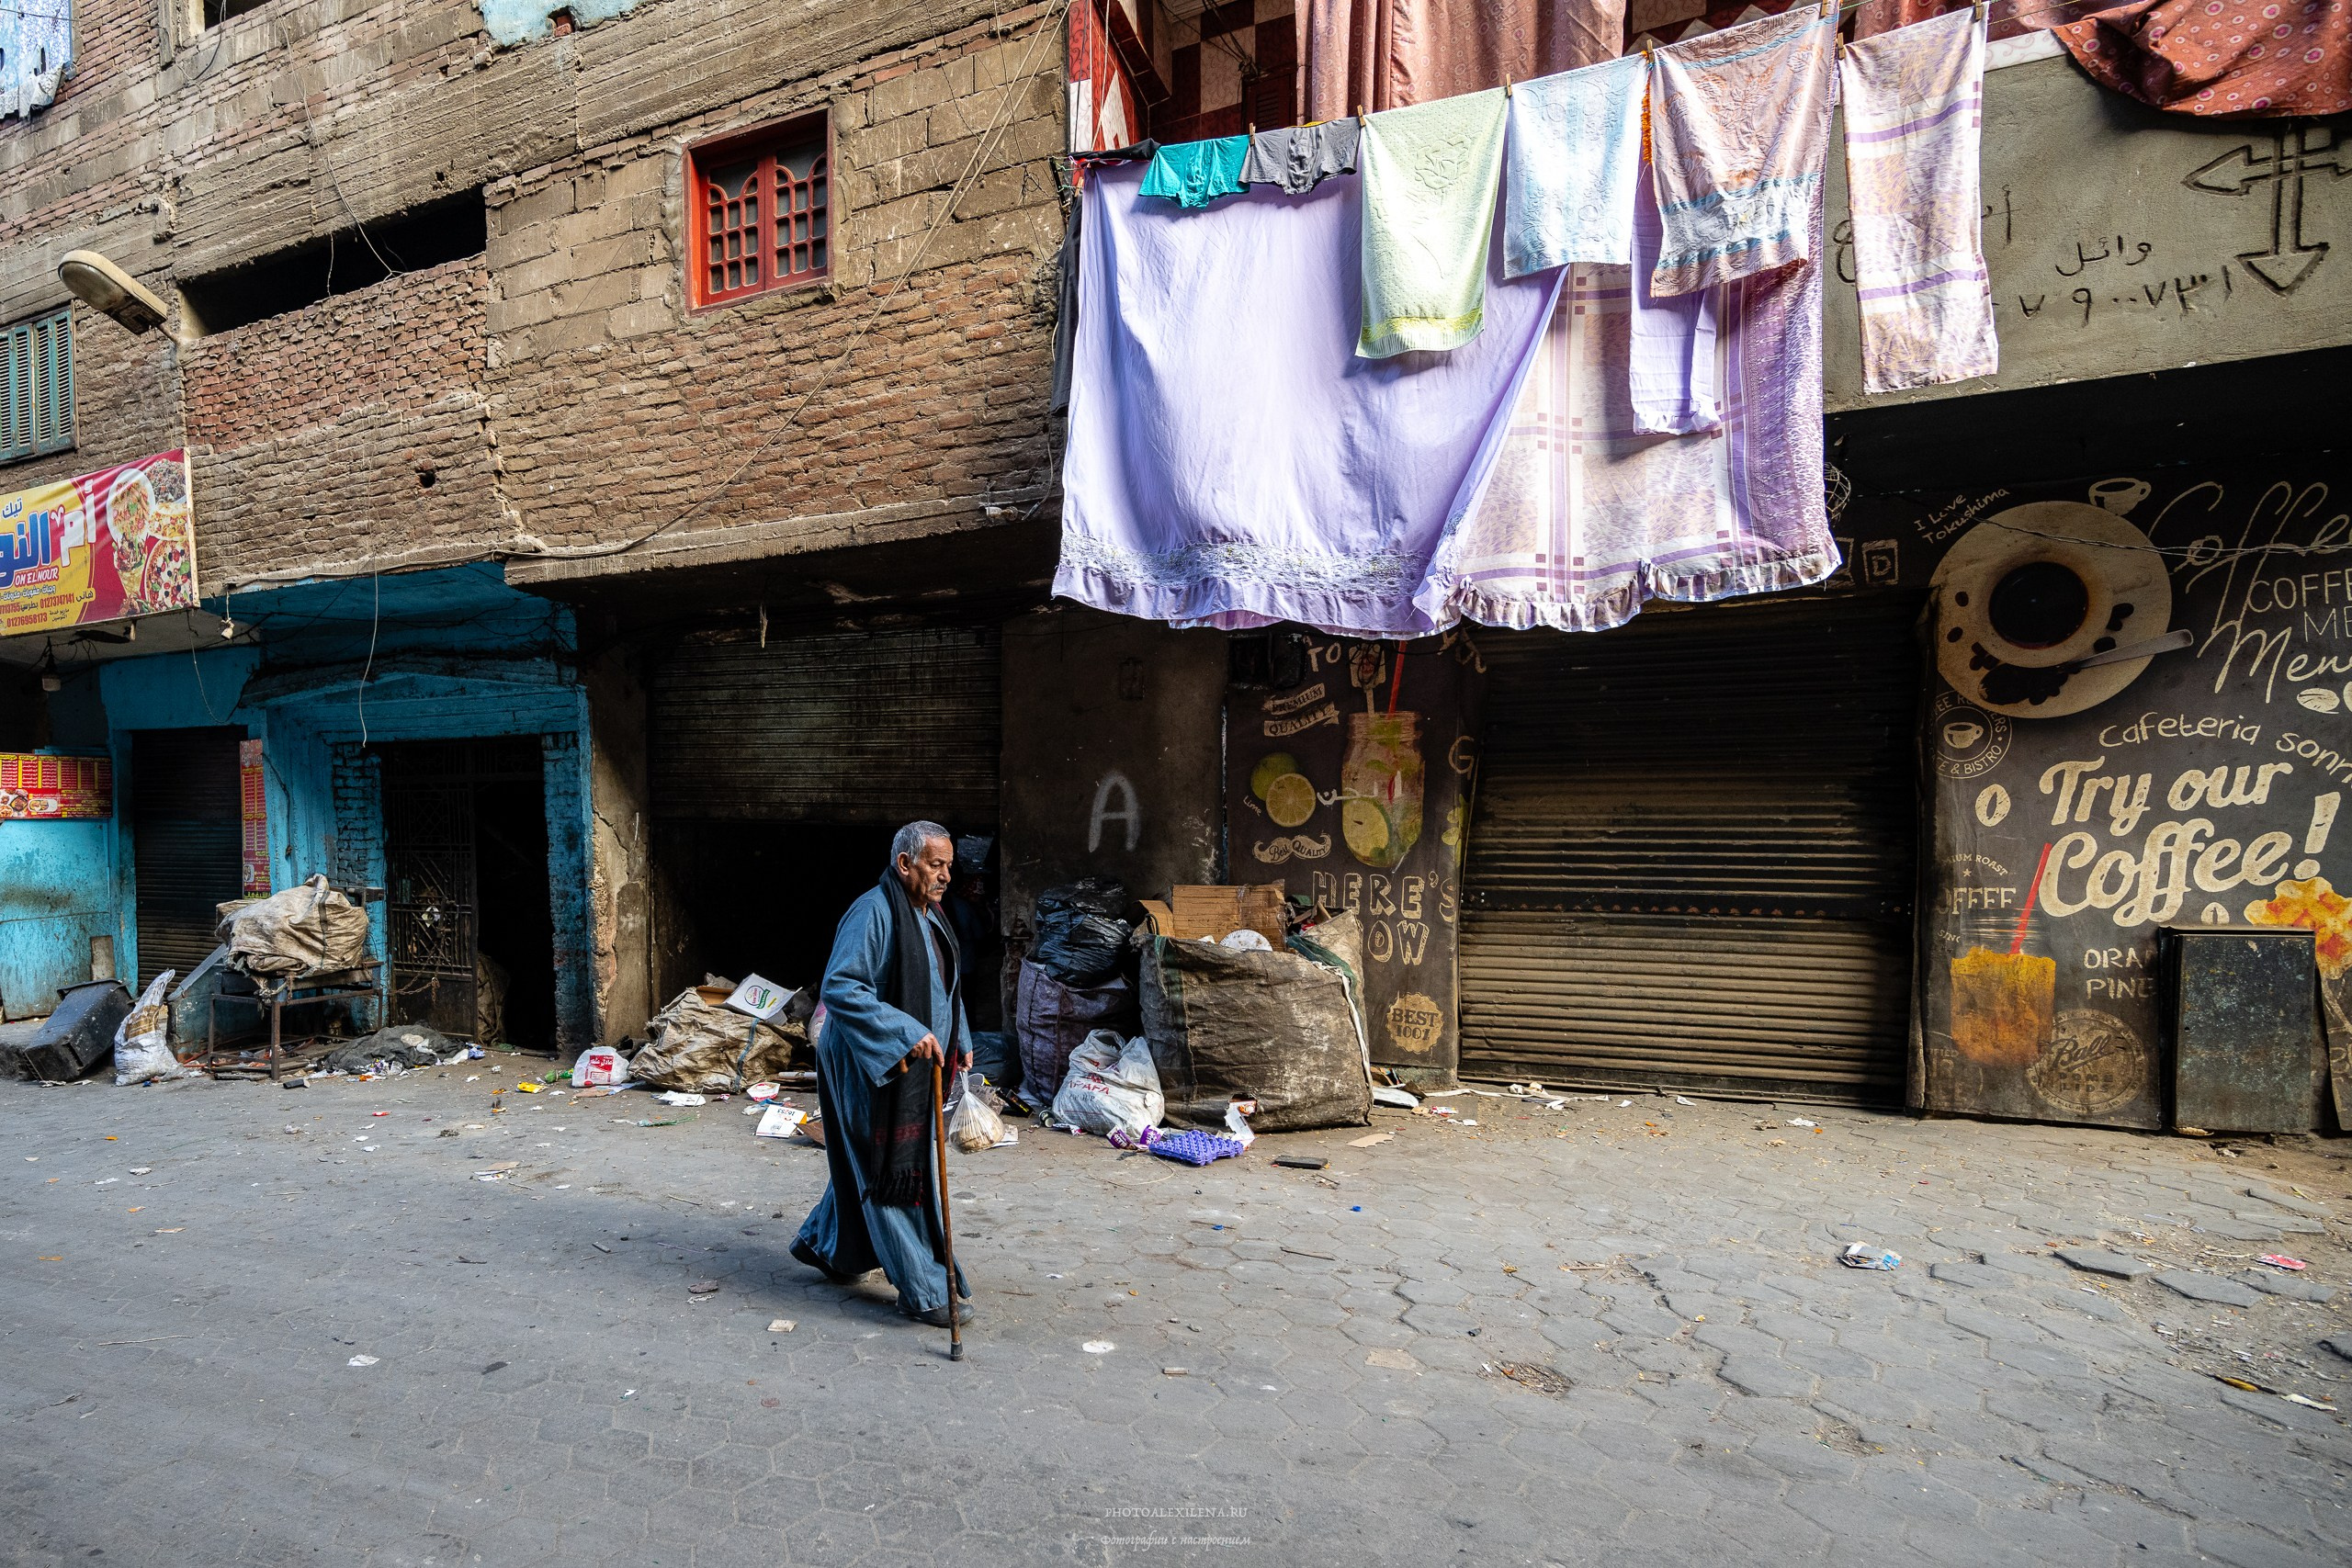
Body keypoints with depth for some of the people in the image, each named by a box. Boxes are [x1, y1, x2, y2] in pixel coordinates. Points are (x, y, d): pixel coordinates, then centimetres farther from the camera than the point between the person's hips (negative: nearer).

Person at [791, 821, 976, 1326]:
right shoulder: (873, 912, -19)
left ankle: (826, 1245, 42)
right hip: (873, 1066, -9)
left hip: (916, 1066, 9)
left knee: (867, 1165, 22)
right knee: (894, 1173, -1)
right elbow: (839, 988, -27)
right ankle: (923, 1291, 8)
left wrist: (959, 1041, 11)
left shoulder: (931, 918, 9)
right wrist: (908, 1033, -31)